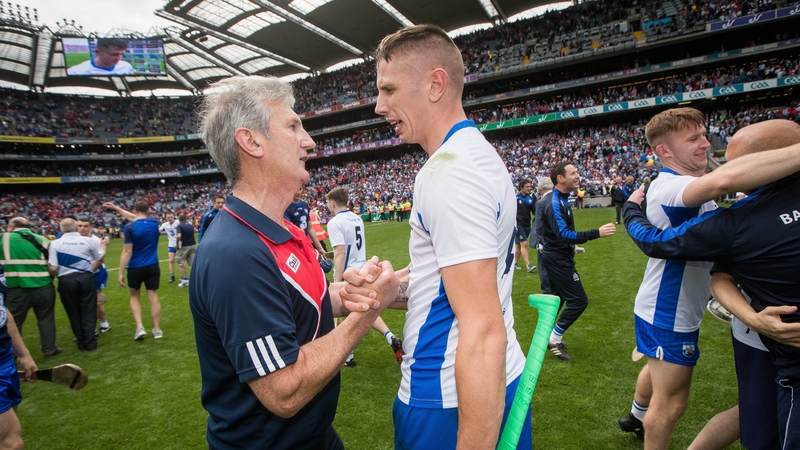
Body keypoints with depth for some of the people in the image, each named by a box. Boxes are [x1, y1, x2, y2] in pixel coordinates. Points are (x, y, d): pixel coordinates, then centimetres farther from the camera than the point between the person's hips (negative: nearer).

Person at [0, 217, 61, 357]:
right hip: (44, 288, 2)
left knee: (12, 323, 13)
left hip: (17, 290, -2)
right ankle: (49, 349, 21)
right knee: (46, 319, 14)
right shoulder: (42, 240, 4)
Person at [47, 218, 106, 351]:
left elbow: (53, 269, -8)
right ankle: (90, 343, 11)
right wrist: (103, 246, 25)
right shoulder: (87, 241, -2)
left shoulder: (55, 244, -4)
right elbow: (99, 260, 8)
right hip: (86, 278, 0)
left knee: (74, 313, 14)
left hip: (66, 280, 0)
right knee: (88, 312, 8)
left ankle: (81, 342, 22)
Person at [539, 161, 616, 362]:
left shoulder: (561, 199, 8)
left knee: (558, 296, 20)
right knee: (578, 300, -7)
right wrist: (597, 233, -38)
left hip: (557, 256, 10)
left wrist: (570, 245, 23)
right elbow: (564, 234, -34)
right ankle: (554, 339, 4)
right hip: (557, 258, -10)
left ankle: (548, 336, 32)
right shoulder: (554, 203, -24)